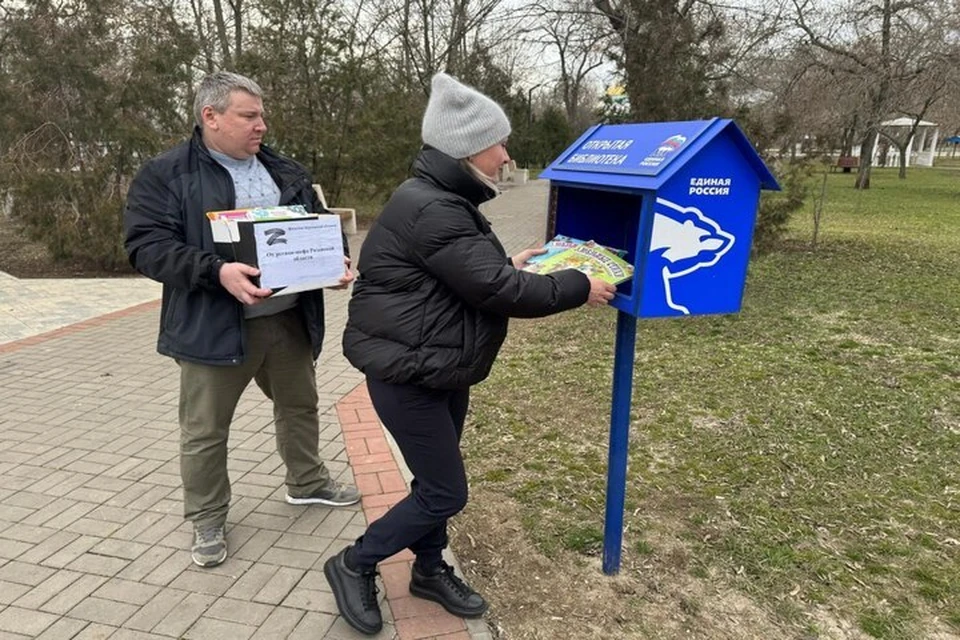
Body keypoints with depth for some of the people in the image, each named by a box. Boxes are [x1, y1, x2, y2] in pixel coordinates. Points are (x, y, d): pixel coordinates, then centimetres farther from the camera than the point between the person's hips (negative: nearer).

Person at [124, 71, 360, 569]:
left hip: (289, 318, 5)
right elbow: (147, 246, -14)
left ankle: (306, 483, 42)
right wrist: (217, 271, -29)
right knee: (205, 429, 7)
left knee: (300, 404, 19)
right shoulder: (165, 175, -7)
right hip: (213, 326, -5)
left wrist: (335, 260, -6)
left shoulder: (285, 172, 10)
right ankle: (207, 519, 27)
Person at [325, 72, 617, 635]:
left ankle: (430, 570, 39)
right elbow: (496, 292, -25)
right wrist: (578, 288, -15)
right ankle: (354, 565, 19)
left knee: (437, 482, 19)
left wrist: (509, 265, 12)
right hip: (408, 375, -10)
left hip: (442, 370, 10)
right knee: (446, 492, 0)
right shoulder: (430, 209, -24)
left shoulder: (446, 201, 10)